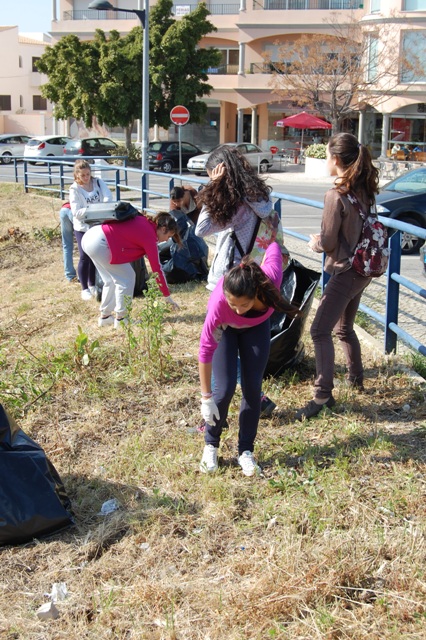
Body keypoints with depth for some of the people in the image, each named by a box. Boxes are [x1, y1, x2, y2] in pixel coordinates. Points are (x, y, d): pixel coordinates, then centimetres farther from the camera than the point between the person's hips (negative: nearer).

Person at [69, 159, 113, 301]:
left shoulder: (98, 182, -1)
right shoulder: (74, 189, -10)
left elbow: (108, 197, -15)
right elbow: (76, 213, -16)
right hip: (82, 227, -3)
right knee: (85, 257, -6)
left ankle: (92, 285, 27)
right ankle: (84, 288, 6)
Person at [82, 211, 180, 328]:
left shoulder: (144, 222, 14)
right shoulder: (149, 235, -8)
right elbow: (157, 269, -6)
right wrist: (167, 296, 0)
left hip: (89, 236, 9)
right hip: (99, 243, -9)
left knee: (112, 280, 19)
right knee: (127, 278, 2)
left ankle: (105, 316, 26)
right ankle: (120, 318, 8)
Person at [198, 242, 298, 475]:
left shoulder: (271, 279, -41)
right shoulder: (219, 302, -43)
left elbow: (274, 248, -17)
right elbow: (205, 350, -33)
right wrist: (206, 397, -28)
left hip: (257, 325, 2)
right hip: (224, 326, -2)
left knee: (252, 389, -3)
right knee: (225, 389, -11)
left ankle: (246, 451, 12)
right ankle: (210, 446, 13)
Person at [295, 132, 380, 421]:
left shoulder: (337, 196, -20)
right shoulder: (365, 190, 4)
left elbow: (329, 242, -15)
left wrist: (314, 243, 6)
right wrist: (323, 238, 12)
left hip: (346, 271, -9)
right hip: (365, 269, 9)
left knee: (320, 331, -8)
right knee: (344, 328, 24)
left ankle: (324, 394, -11)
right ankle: (356, 377, 38)